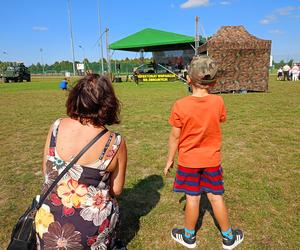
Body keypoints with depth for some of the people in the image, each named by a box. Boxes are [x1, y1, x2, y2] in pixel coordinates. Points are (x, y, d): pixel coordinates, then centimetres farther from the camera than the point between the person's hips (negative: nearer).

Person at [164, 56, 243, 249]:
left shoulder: (180, 106, -18)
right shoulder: (218, 102, -12)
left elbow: (175, 137, -11)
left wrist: (170, 160, 2)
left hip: (188, 161, -2)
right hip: (212, 160, 2)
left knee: (192, 198, 11)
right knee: (216, 197, 16)